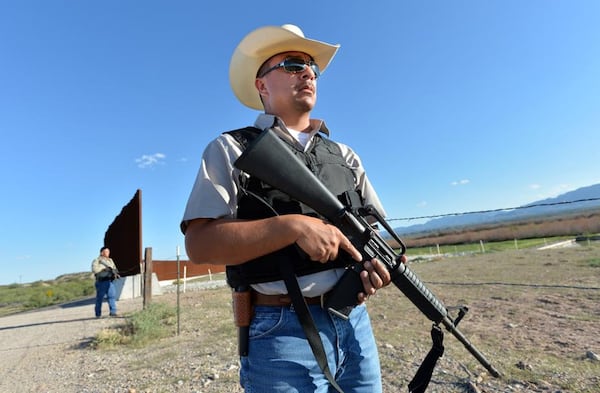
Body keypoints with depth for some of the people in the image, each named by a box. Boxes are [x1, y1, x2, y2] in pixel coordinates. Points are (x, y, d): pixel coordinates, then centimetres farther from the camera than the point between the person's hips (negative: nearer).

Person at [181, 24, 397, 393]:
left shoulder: (345, 154, 12)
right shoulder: (232, 149, -2)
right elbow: (200, 243, -13)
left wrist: (378, 261, -8)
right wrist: (294, 226, -21)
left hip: (355, 322, 5)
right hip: (283, 332, -4)